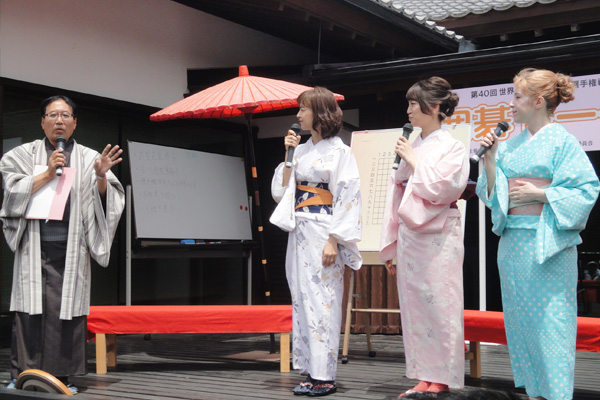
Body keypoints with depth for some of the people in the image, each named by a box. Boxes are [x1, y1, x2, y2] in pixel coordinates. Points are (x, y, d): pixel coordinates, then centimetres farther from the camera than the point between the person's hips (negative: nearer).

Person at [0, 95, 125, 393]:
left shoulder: (89, 158, 10)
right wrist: (48, 173, -11)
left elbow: (106, 201, 3)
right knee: (30, 309, -5)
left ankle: (62, 375, 5)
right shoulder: (24, 154, 10)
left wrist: (101, 178, -16)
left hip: (71, 248, 1)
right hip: (34, 245, 0)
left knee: (69, 309, -2)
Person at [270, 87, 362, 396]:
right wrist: (288, 156, 3)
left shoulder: (338, 151, -6)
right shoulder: (302, 149, 14)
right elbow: (283, 191, 13)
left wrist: (333, 240, -18)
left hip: (322, 233, -7)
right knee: (302, 299, 8)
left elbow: (346, 198, -11)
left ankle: (323, 377, 1)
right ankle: (310, 370, 17)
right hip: (299, 232, 7)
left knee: (321, 301, -6)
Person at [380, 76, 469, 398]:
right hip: (409, 236, 6)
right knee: (414, 308, 8)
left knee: (439, 308, -2)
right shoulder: (410, 147, 12)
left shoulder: (452, 148, -3)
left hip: (438, 238, -6)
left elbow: (441, 188, -16)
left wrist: (413, 162, -8)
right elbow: (396, 194, 14)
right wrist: (391, 245, 13)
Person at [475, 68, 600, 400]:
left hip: (547, 241, -7)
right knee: (520, 319, 10)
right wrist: (489, 159, 0)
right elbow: (493, 194, 13)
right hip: (512, 239, 7)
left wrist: (539, 193, -15)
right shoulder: (511, 144, 13)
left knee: (549, 321, -4)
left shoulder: (561, 141, -5)